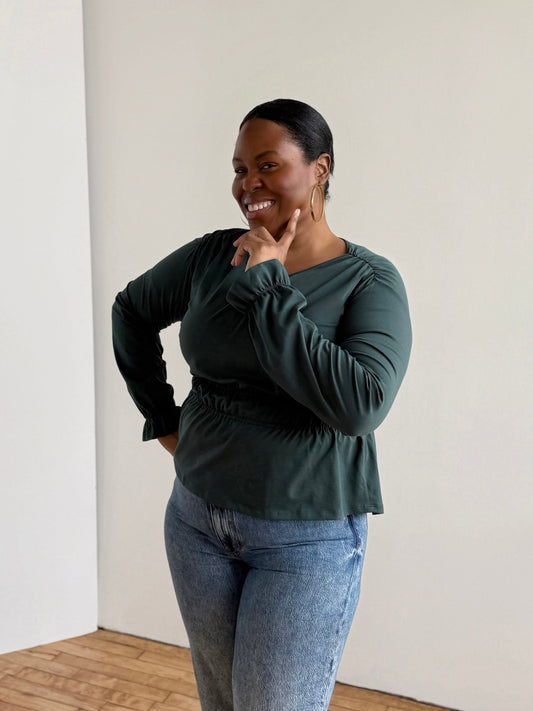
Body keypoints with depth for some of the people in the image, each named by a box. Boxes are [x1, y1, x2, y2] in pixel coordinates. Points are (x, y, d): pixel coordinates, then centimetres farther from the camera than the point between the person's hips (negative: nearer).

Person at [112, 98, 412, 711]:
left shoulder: (369, 281, -12)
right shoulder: (210, 256, 0)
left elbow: (360, 403, -28)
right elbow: (131, 310, 17)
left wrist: (265, 289, -24)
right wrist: (161, 416, 11)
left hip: (307, 538, -4)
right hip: (197, 516, 5)